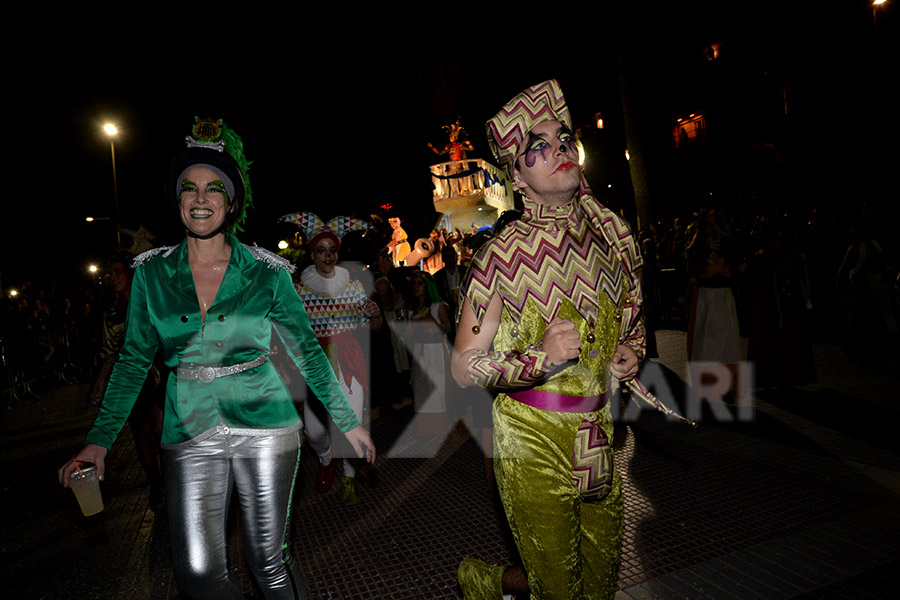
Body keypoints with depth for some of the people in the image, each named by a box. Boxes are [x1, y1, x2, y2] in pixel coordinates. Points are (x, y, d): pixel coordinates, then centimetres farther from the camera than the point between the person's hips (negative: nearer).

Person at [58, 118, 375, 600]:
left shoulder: (267, 272, -6)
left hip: (265, 424, -1)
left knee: (269, 561, 9)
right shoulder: (152, 273, 0)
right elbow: (133, 360, 6)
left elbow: (306, 350, 1)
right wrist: (100, 440, 1)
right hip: (189, 432, 2)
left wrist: (346, 421, 4)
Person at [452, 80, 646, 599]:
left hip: (602, 437, 6)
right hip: (535, 443, -5)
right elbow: (465, 368, -12)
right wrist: (540, 358, -27)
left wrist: (632, 354, -1)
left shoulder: (615, 236, 2)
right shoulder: (503, 254, -14)